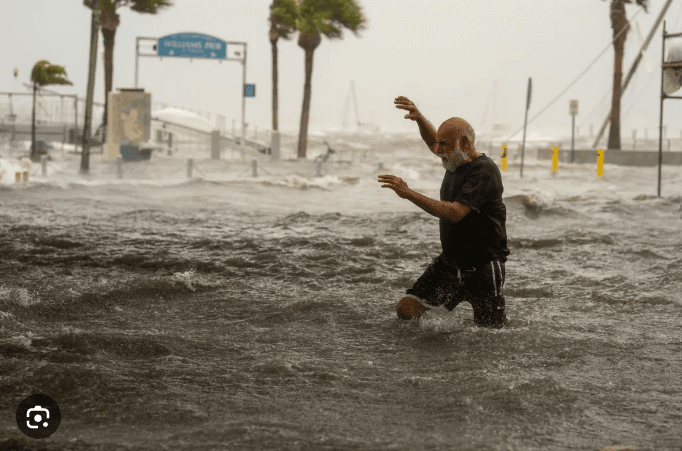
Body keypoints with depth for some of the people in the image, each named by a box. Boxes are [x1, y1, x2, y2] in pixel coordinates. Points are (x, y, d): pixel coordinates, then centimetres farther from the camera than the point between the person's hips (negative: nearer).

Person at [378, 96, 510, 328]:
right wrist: (419, 118, 7)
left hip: (482, 269, -7)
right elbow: (432, 141, 28)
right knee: (407, 310, -5)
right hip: (448, 262, 7)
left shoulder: (484, 171, -20)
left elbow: (455, 213, -31)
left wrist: (409, 194, -32)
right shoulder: (456, 161, 6)